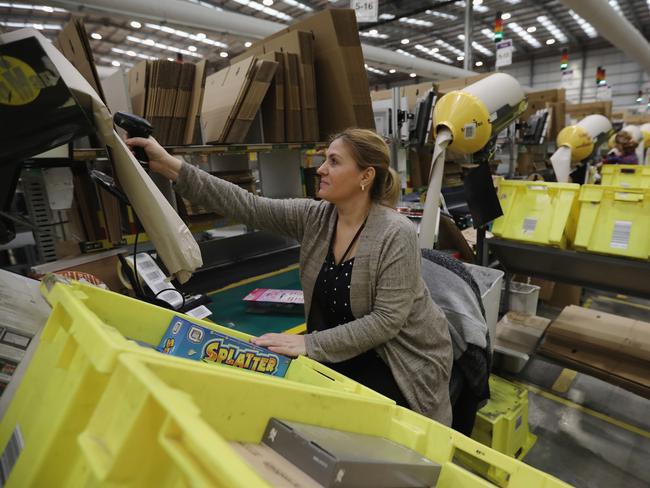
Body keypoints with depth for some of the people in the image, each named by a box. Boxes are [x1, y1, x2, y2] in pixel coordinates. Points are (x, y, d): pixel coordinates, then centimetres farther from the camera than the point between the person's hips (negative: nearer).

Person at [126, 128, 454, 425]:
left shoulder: (396, 234, -23)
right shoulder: (313, 218, -8)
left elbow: (386, 320, -25)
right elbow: (248, 207, -16)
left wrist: (310, 344, -29)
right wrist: (170, 166, -21)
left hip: (404, 359, -4)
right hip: (343, 351, 5)